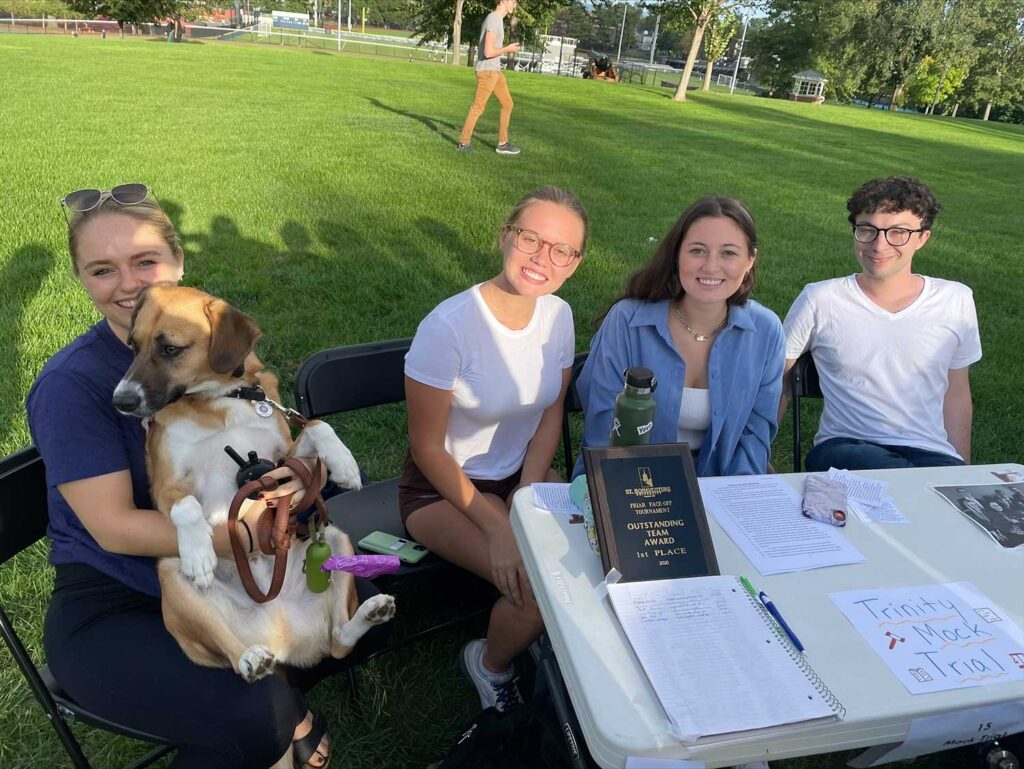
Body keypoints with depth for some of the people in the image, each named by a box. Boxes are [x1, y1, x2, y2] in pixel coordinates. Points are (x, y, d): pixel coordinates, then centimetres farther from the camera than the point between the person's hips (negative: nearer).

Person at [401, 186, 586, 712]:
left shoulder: (558, 316, -8)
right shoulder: (448, 327, -26)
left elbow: (551, 414, 3)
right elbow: (427, 448, -19)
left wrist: (526, 496, -9)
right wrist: (496, 528, -21)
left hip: (523, 475, 6)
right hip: (441, 486, -5)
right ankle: (489, 664, 13)